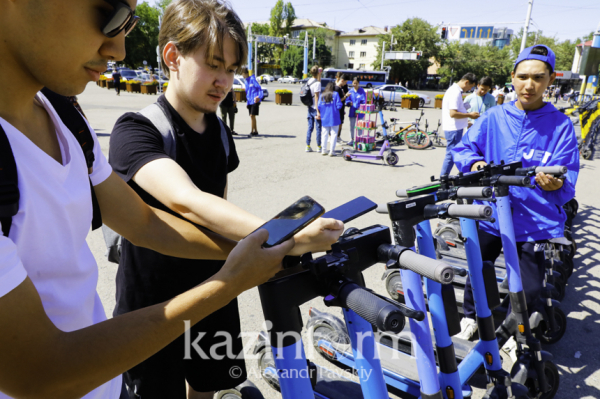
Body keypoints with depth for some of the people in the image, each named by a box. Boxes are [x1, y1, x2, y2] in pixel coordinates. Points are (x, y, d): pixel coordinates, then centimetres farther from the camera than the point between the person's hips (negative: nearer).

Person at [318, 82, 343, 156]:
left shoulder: (322, 95, 5)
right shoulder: (335, 94, -4)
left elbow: (319, 106, 1)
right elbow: (339, 105, -11)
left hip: (324, 118, 4)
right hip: (334, 118, -3)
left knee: (324, 134, 12)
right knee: (334, 134, 1)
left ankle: (324, 150, 13)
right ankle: (332, 151, -2)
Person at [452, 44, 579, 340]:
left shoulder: (561, 125, -5)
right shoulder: (493, 118, -1)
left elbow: (567, 186, -9)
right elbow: (462, 149, 2)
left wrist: (556, 185, -33)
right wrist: (474, 162, -21)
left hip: (535, 224, -1)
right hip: (490, 216, 2)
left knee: (530, 289, 3)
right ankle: (470, 316, 45)